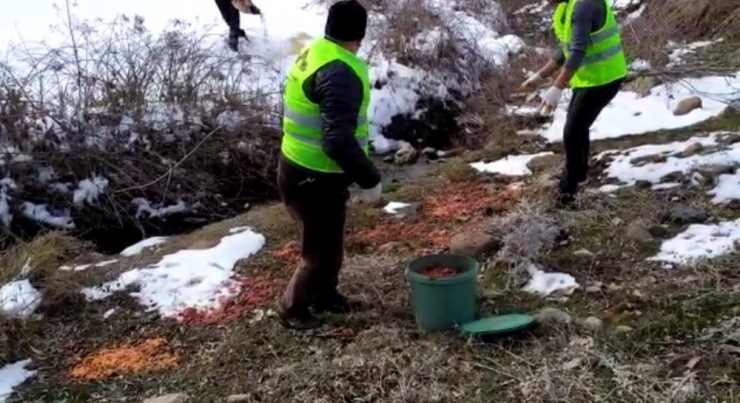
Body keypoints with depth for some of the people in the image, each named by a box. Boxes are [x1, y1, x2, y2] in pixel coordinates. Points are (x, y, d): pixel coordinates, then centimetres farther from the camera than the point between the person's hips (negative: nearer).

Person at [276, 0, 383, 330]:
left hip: (299, 169, 10)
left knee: (329, 241, 25)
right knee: (321, 250, 8)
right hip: (315, 179, -10)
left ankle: (324, 295, 43)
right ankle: (292, 308, 25)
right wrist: (369, 180, -24)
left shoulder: (312, 54, 5)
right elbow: (339, 140, -33)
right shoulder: (340, 74, -27)